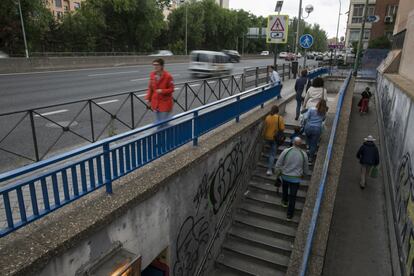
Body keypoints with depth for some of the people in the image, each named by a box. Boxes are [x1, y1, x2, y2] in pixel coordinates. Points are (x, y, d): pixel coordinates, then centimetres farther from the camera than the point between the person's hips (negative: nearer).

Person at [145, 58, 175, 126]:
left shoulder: (168, 76, -17)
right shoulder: (152, 75, 0)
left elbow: (171, 89, -12)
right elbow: (150, 88, 10)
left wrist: (162, 91, -27)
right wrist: (148, 98, 6)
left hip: (165, 103, -5)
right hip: (155, 102, 5)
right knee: (157, 121, 17)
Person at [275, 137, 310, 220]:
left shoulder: (286, 151, -18)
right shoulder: (304, 154, -13)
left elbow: (278, 165, -13)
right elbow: (306, 169, 2)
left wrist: (279, 172, 7)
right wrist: (304, 174, 23)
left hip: (285, 176, 0)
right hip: (296, 178, 0)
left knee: (285, 188, 32)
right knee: (293, 196, 13)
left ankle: (285, 201, 53)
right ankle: (289, 215, 23)